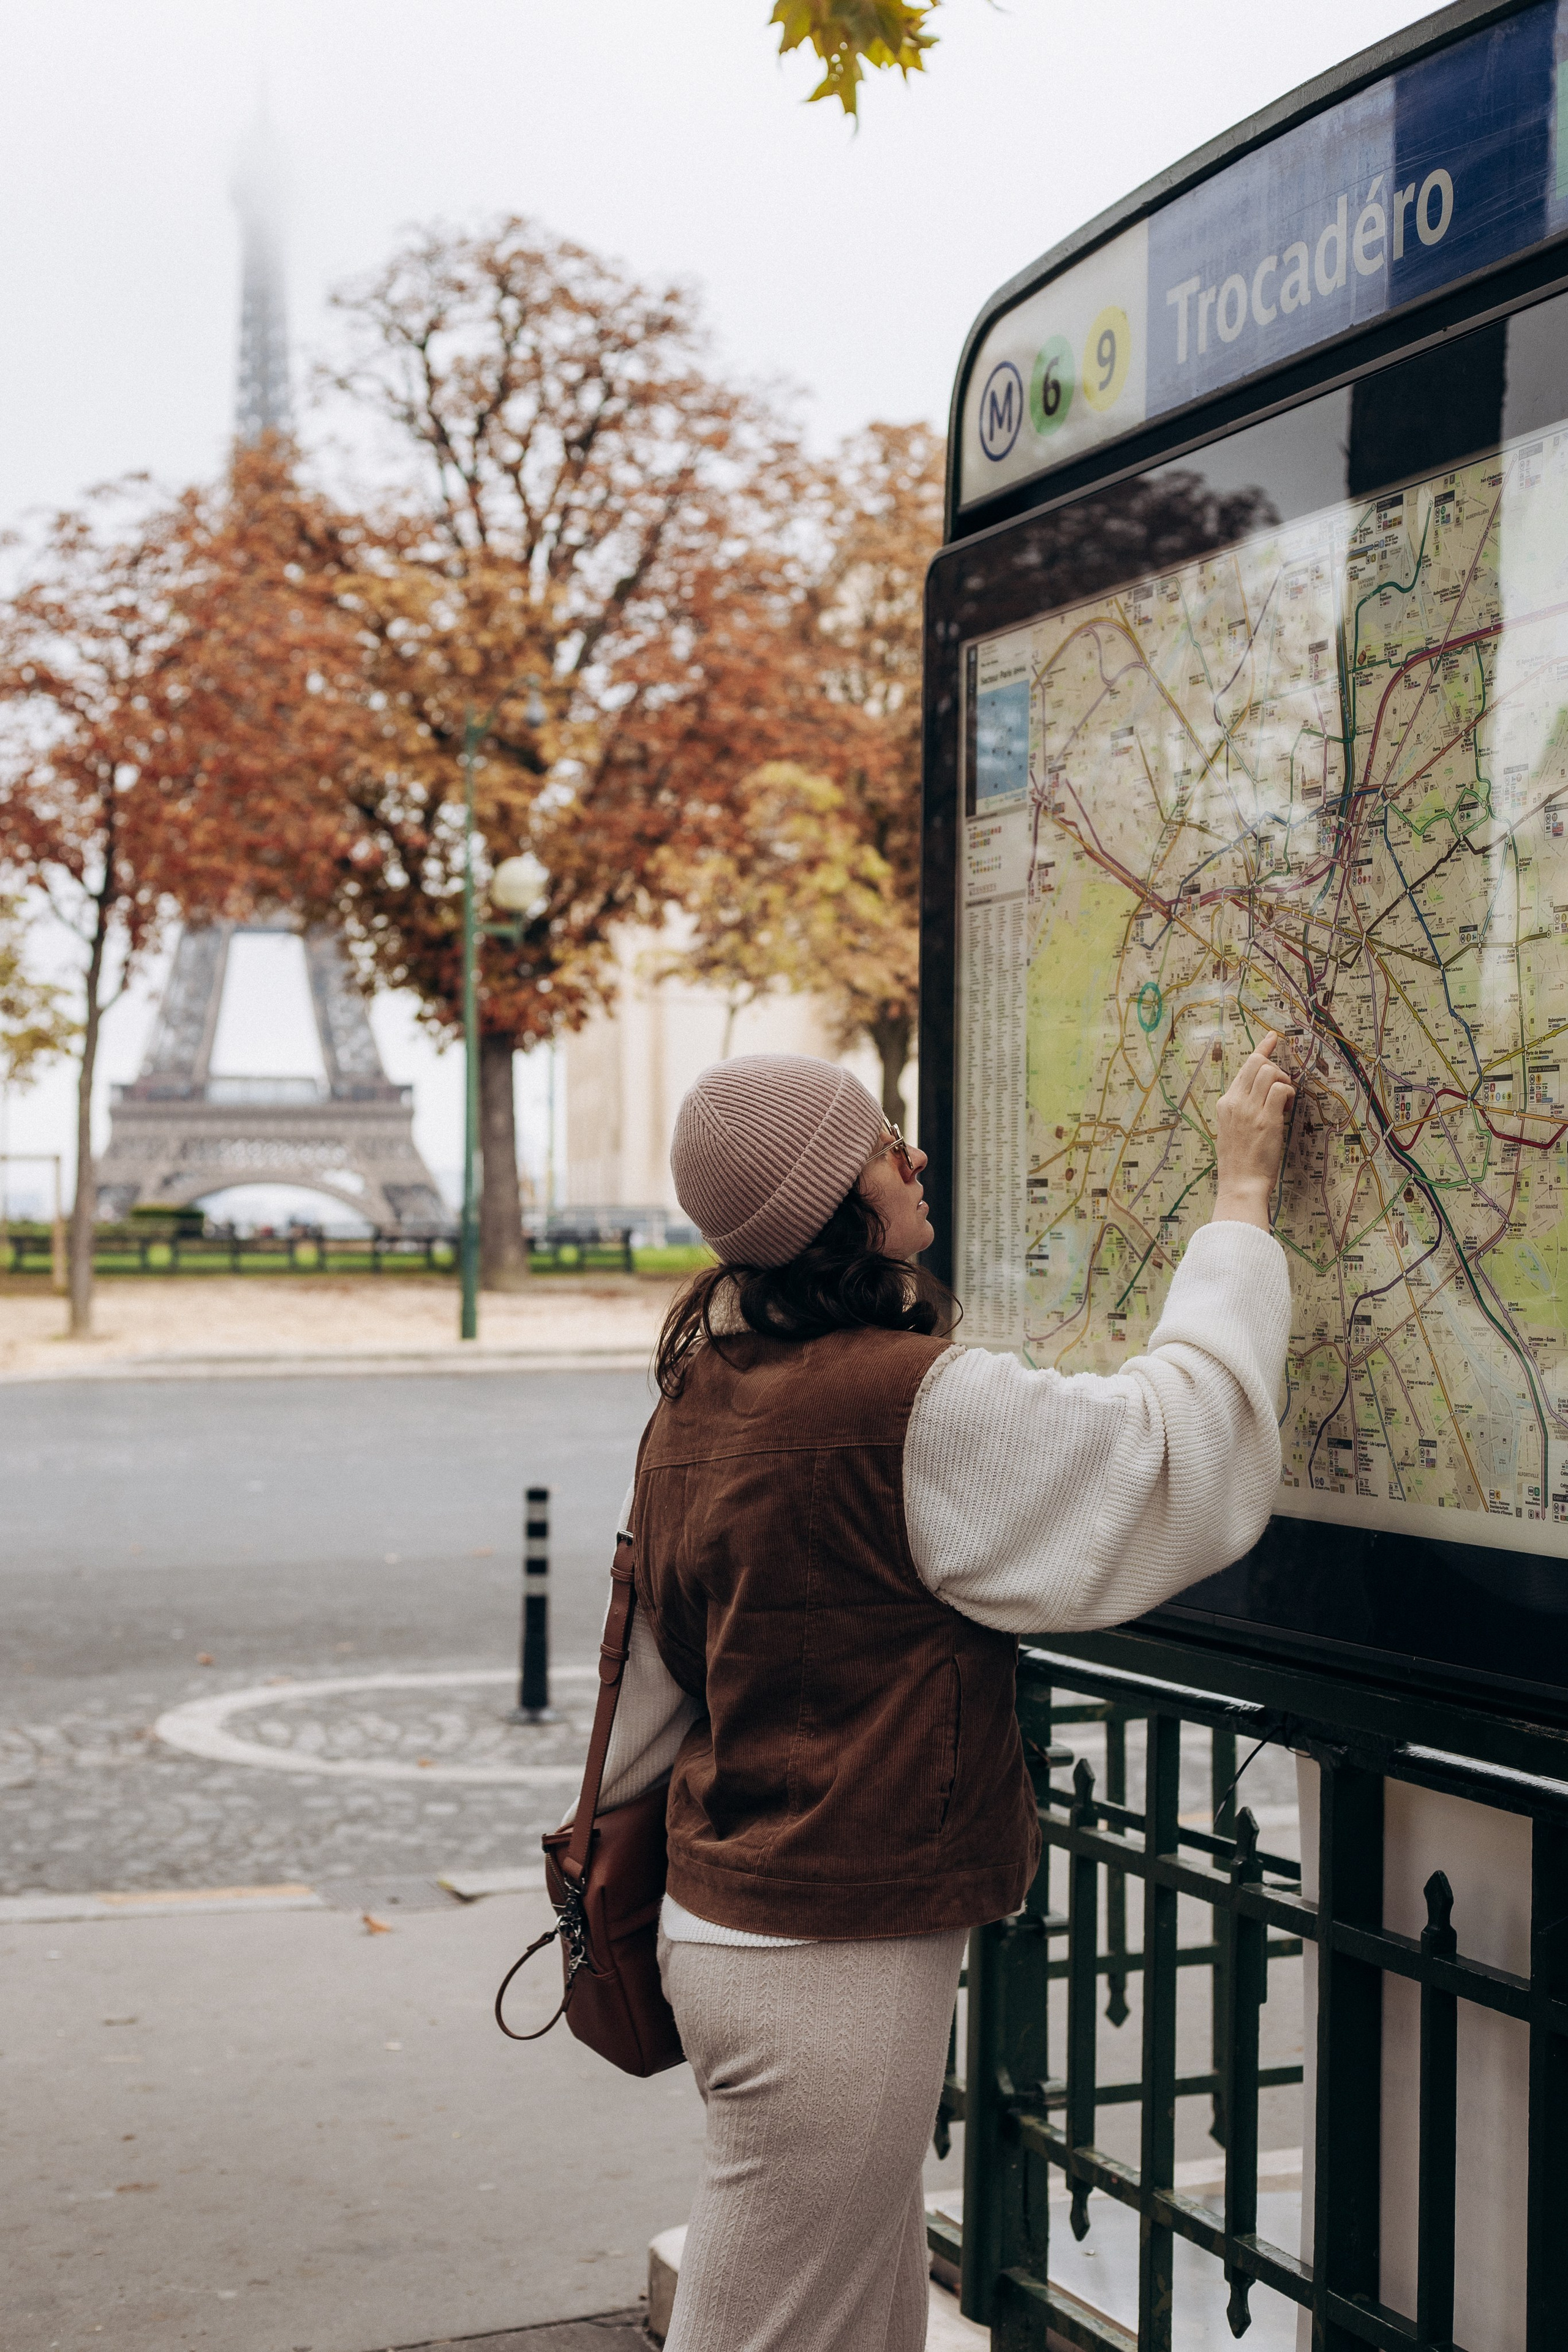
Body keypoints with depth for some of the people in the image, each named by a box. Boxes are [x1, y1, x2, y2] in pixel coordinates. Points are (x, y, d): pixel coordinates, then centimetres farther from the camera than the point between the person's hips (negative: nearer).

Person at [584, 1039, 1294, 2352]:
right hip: (837, 1961, -9)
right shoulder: (917, 1406, -21)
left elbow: (653, 1668, 14)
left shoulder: (698, 1397, 5)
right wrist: (1245, 1191, -6)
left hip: (722, 1925, 9)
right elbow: (1176, 1450, -15)